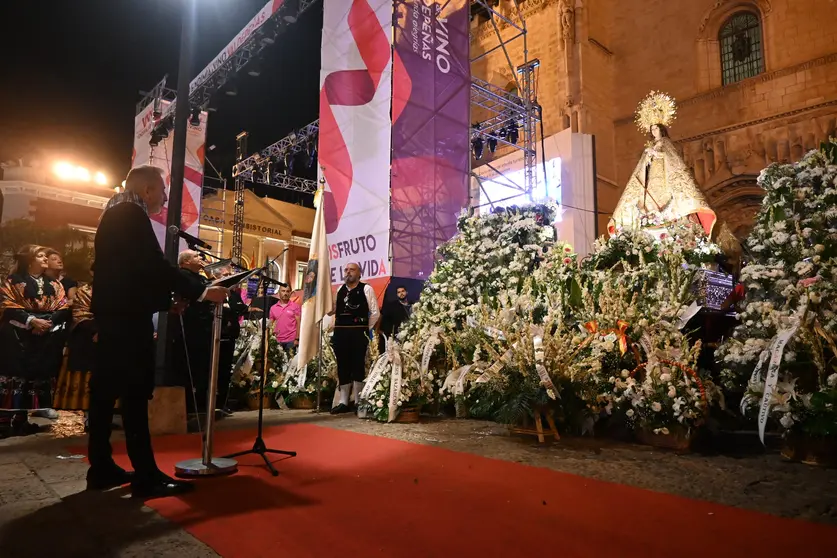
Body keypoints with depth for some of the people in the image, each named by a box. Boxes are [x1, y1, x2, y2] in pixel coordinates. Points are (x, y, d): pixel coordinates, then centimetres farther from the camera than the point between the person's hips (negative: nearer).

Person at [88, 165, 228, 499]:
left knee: (106, 390, 11)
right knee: (135, 393, -9)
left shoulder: (114, 214, 19)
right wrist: (201, 292, -17)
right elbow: (153, 265, -21)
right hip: (127, 315, -10)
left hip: (112, 312, 10)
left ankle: (101, 468, 20)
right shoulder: (132, 214, -12)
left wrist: (167, 299, 17)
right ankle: (146, 476, -5)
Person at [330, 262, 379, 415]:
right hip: (340, 332, 5)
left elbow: (375, 312, -2)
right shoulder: (340, 290, 15)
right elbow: (332, 309, 19)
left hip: (358, 333, -5)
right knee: (343, 367, 9)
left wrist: (366, 329, -1)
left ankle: (358, 401, 10)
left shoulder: (366, 289, -1)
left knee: (358, 366, 0)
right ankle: (343, 402, 17)